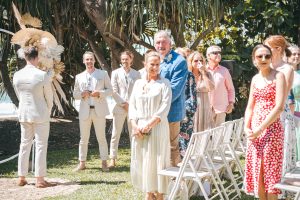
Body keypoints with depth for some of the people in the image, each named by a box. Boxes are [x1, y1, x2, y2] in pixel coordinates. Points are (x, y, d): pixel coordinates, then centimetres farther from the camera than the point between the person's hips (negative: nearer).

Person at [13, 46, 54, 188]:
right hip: (40, 114, -5)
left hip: (23, 114, 5)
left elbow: (19, 95, 9)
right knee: (41, 146, 2)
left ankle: (21, 178, 18)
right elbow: (49, 96, -5)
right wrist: (48, 112, 12)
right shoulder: (43, 75, -15)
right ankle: (40, 179, 5)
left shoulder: (17, 75, -1)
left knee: (24, 144, 13)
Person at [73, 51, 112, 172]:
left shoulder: (103, 74, 6)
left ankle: (104, 163, 8)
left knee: (101, 137, 1)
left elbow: (110, 90, 4)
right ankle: (82, 163, 13)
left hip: (99, 110, -2)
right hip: (85, 111, 2)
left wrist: (100, 93, -14)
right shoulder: (79, 77, 11)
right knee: (83, 138, 5)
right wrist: (81, 94, -11)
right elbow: (75, 94, 12)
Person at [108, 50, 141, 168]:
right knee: (115, 134, 2)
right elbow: (114, 91, 0)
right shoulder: (116, 73, 5)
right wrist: (123, 104, -8)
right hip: (119, 107, -1)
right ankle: (113, 159, 8)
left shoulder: (136, 74, 8)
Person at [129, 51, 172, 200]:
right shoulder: (138, 83, 11)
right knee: (141, 161, 7)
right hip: (139, 128, 4)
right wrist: (134, 125, -6)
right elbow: (132, 105, 9)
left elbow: (165, 107, -10)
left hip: (157, 128, -4)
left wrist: (149, 125, -17)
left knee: (157, 160, -1)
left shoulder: (164, 83, -2)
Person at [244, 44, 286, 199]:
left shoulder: (278, 76, -7)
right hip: (254, 130, 6)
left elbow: (279, 107, -16)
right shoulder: (255, 79, 12)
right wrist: (246, 127, -1)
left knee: (270, 172, -2)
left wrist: (261, 129, -17)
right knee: (257, 171, 9)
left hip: (271, 128, -6)